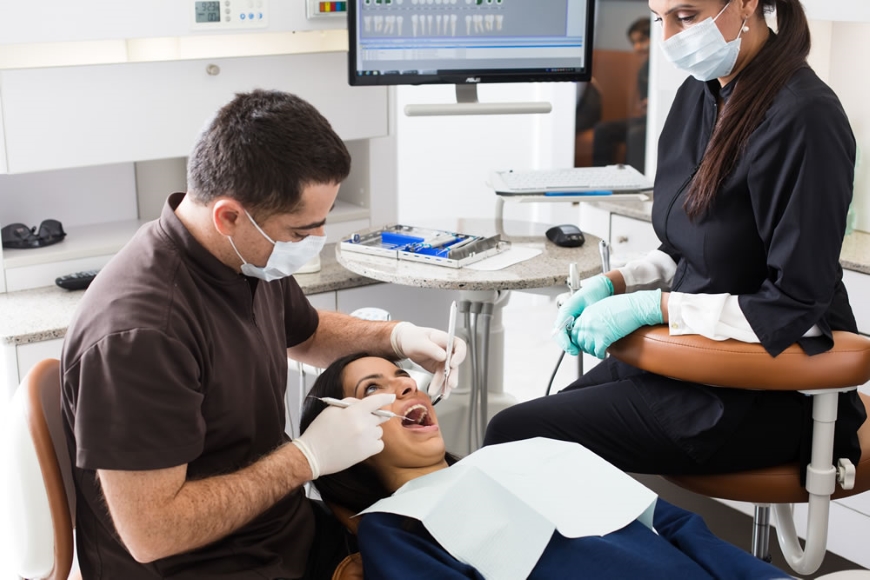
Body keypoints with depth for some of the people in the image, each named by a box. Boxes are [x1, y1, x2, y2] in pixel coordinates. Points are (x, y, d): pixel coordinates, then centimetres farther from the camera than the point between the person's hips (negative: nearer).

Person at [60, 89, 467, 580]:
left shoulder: (253, 256, -3)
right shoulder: (137, 332, -29)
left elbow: (304, 333, 20)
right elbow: (151, 533, -27)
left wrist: (397, 337, 2)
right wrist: (309, 457, -21)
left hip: (286, 531, 8)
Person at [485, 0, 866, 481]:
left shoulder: (803, 118, -22)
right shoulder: (700, 94, 4)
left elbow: (796, 308, -20)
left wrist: (651, 306, -20)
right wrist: (614, 283, -2)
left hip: (765, 394, -8)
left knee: (513, 434, -12)